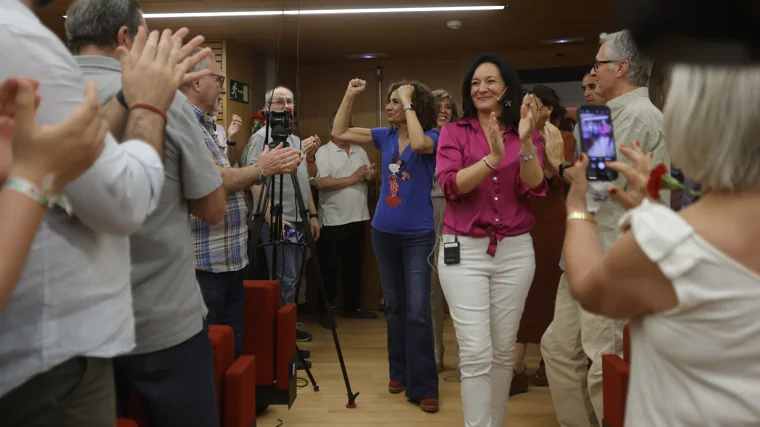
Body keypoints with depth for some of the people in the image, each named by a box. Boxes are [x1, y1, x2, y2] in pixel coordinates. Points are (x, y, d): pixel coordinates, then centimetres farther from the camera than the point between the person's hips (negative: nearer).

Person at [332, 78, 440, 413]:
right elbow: (339, 134, 8)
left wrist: (408, 103, -20)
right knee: (394, 306, 14)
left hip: (418, 235, -5)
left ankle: (423, 386, 5)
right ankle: (399, 372, 28)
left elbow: (419, 144, -31)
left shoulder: (433, 136, -7)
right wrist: (350, 95, 1)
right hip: (384, 232, 5)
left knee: (417, 311, -5)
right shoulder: (385, 136, 6)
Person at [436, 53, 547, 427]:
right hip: (464, 251, -2)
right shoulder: (454, 133, 3)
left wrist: (526, 143, -22)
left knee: (503, 351, 12)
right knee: (475, 354, -6)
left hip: (515, 251, 2)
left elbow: (535, 188, -8)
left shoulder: (527, 135, 7)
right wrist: (492, 158, -25)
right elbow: (450, 186, -12)